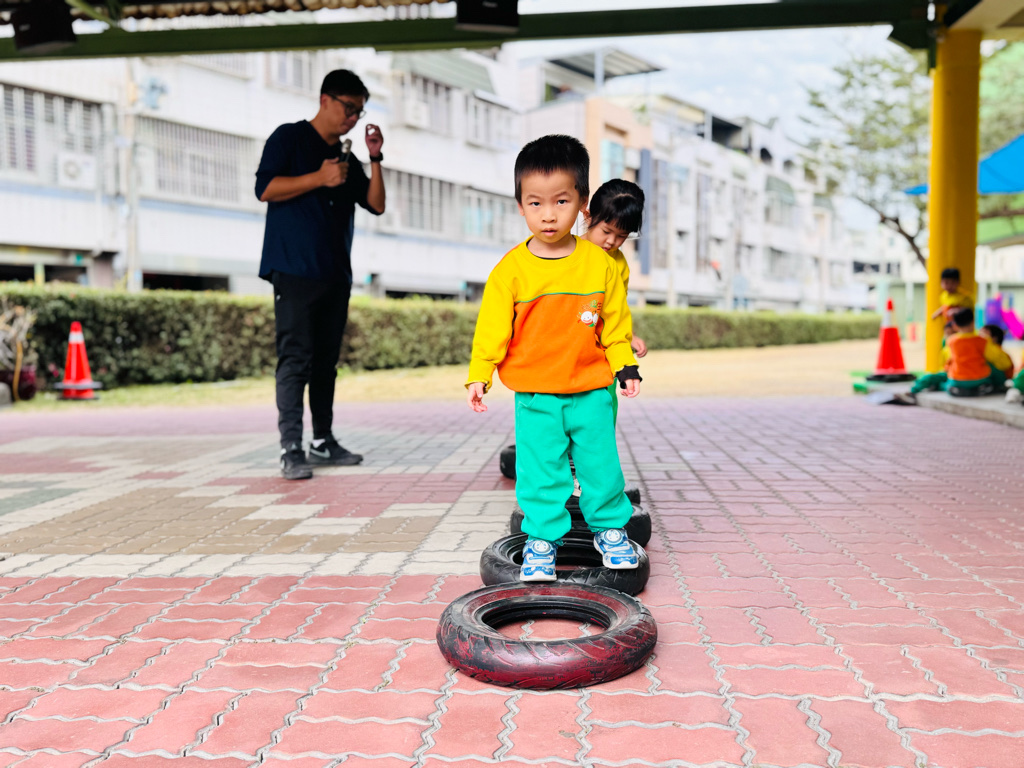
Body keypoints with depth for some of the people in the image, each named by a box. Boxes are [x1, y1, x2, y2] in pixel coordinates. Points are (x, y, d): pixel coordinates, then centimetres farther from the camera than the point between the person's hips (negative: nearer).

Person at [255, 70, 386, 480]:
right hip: (295, 271, -7)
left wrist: (376, 159, 4)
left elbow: (376, 204, 14)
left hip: (335, 275, 7)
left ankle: (323, 441, 16)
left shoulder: (347, 159, 21)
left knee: (326, 360, 9)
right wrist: (319, 178, -14)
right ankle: (291, 450, -10)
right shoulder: (289, 138, 3)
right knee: (296, 358, -11)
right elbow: (264, 188, -9)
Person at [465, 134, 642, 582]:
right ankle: (542, 538, 18)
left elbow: (615, 321, 8)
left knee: (600, 465, 9)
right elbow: (492, 326, -1)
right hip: (534, 397, -1)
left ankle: (610, 528, 30)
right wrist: (479, 375, -5)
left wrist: (626, 366, 7)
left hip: (591, 392, 1)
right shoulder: (510, 269, -5)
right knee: (539, 472, 3)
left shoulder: (599, 263, -1)